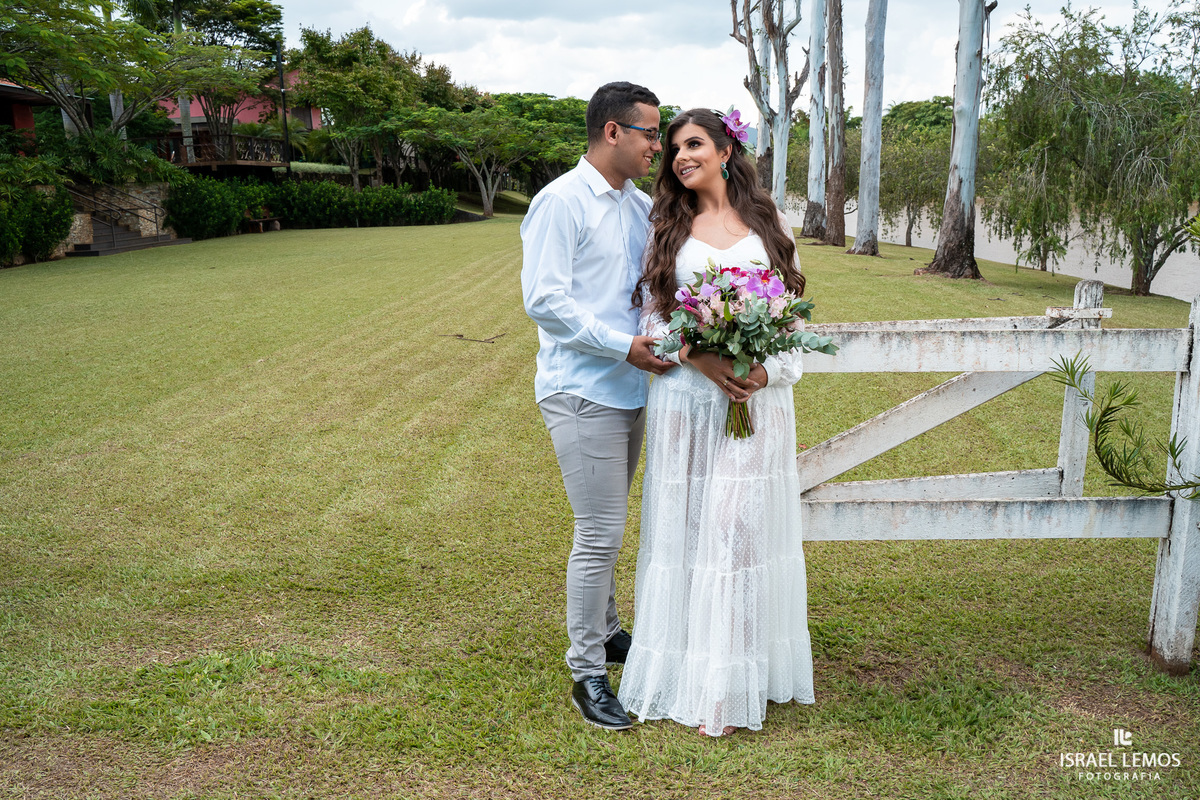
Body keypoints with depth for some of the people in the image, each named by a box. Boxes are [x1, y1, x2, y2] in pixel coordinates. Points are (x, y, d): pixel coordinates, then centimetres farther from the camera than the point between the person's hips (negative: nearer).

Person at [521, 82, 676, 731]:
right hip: (582, 392, -8)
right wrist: (624, 346, -19)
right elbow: (543, 300, -18)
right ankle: (587, 673, 10)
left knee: (607, 529, 19)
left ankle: (606, 634, 36)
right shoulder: (561, 202, -12)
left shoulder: (641, 205, 12)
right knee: (599, 534, -4)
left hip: (631, 388, 8)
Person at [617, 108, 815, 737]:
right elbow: (651, 317, 1)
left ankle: (735, 683, 9)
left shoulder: (768, 224, 9)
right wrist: (702, 359, -16)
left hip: (759, 397, 0)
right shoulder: (668, 228, 9)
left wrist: (768, 371, -11)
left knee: (743, 530, -1)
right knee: (686, 532, 2)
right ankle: (691, 671, 15)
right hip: (687, 399, 1)